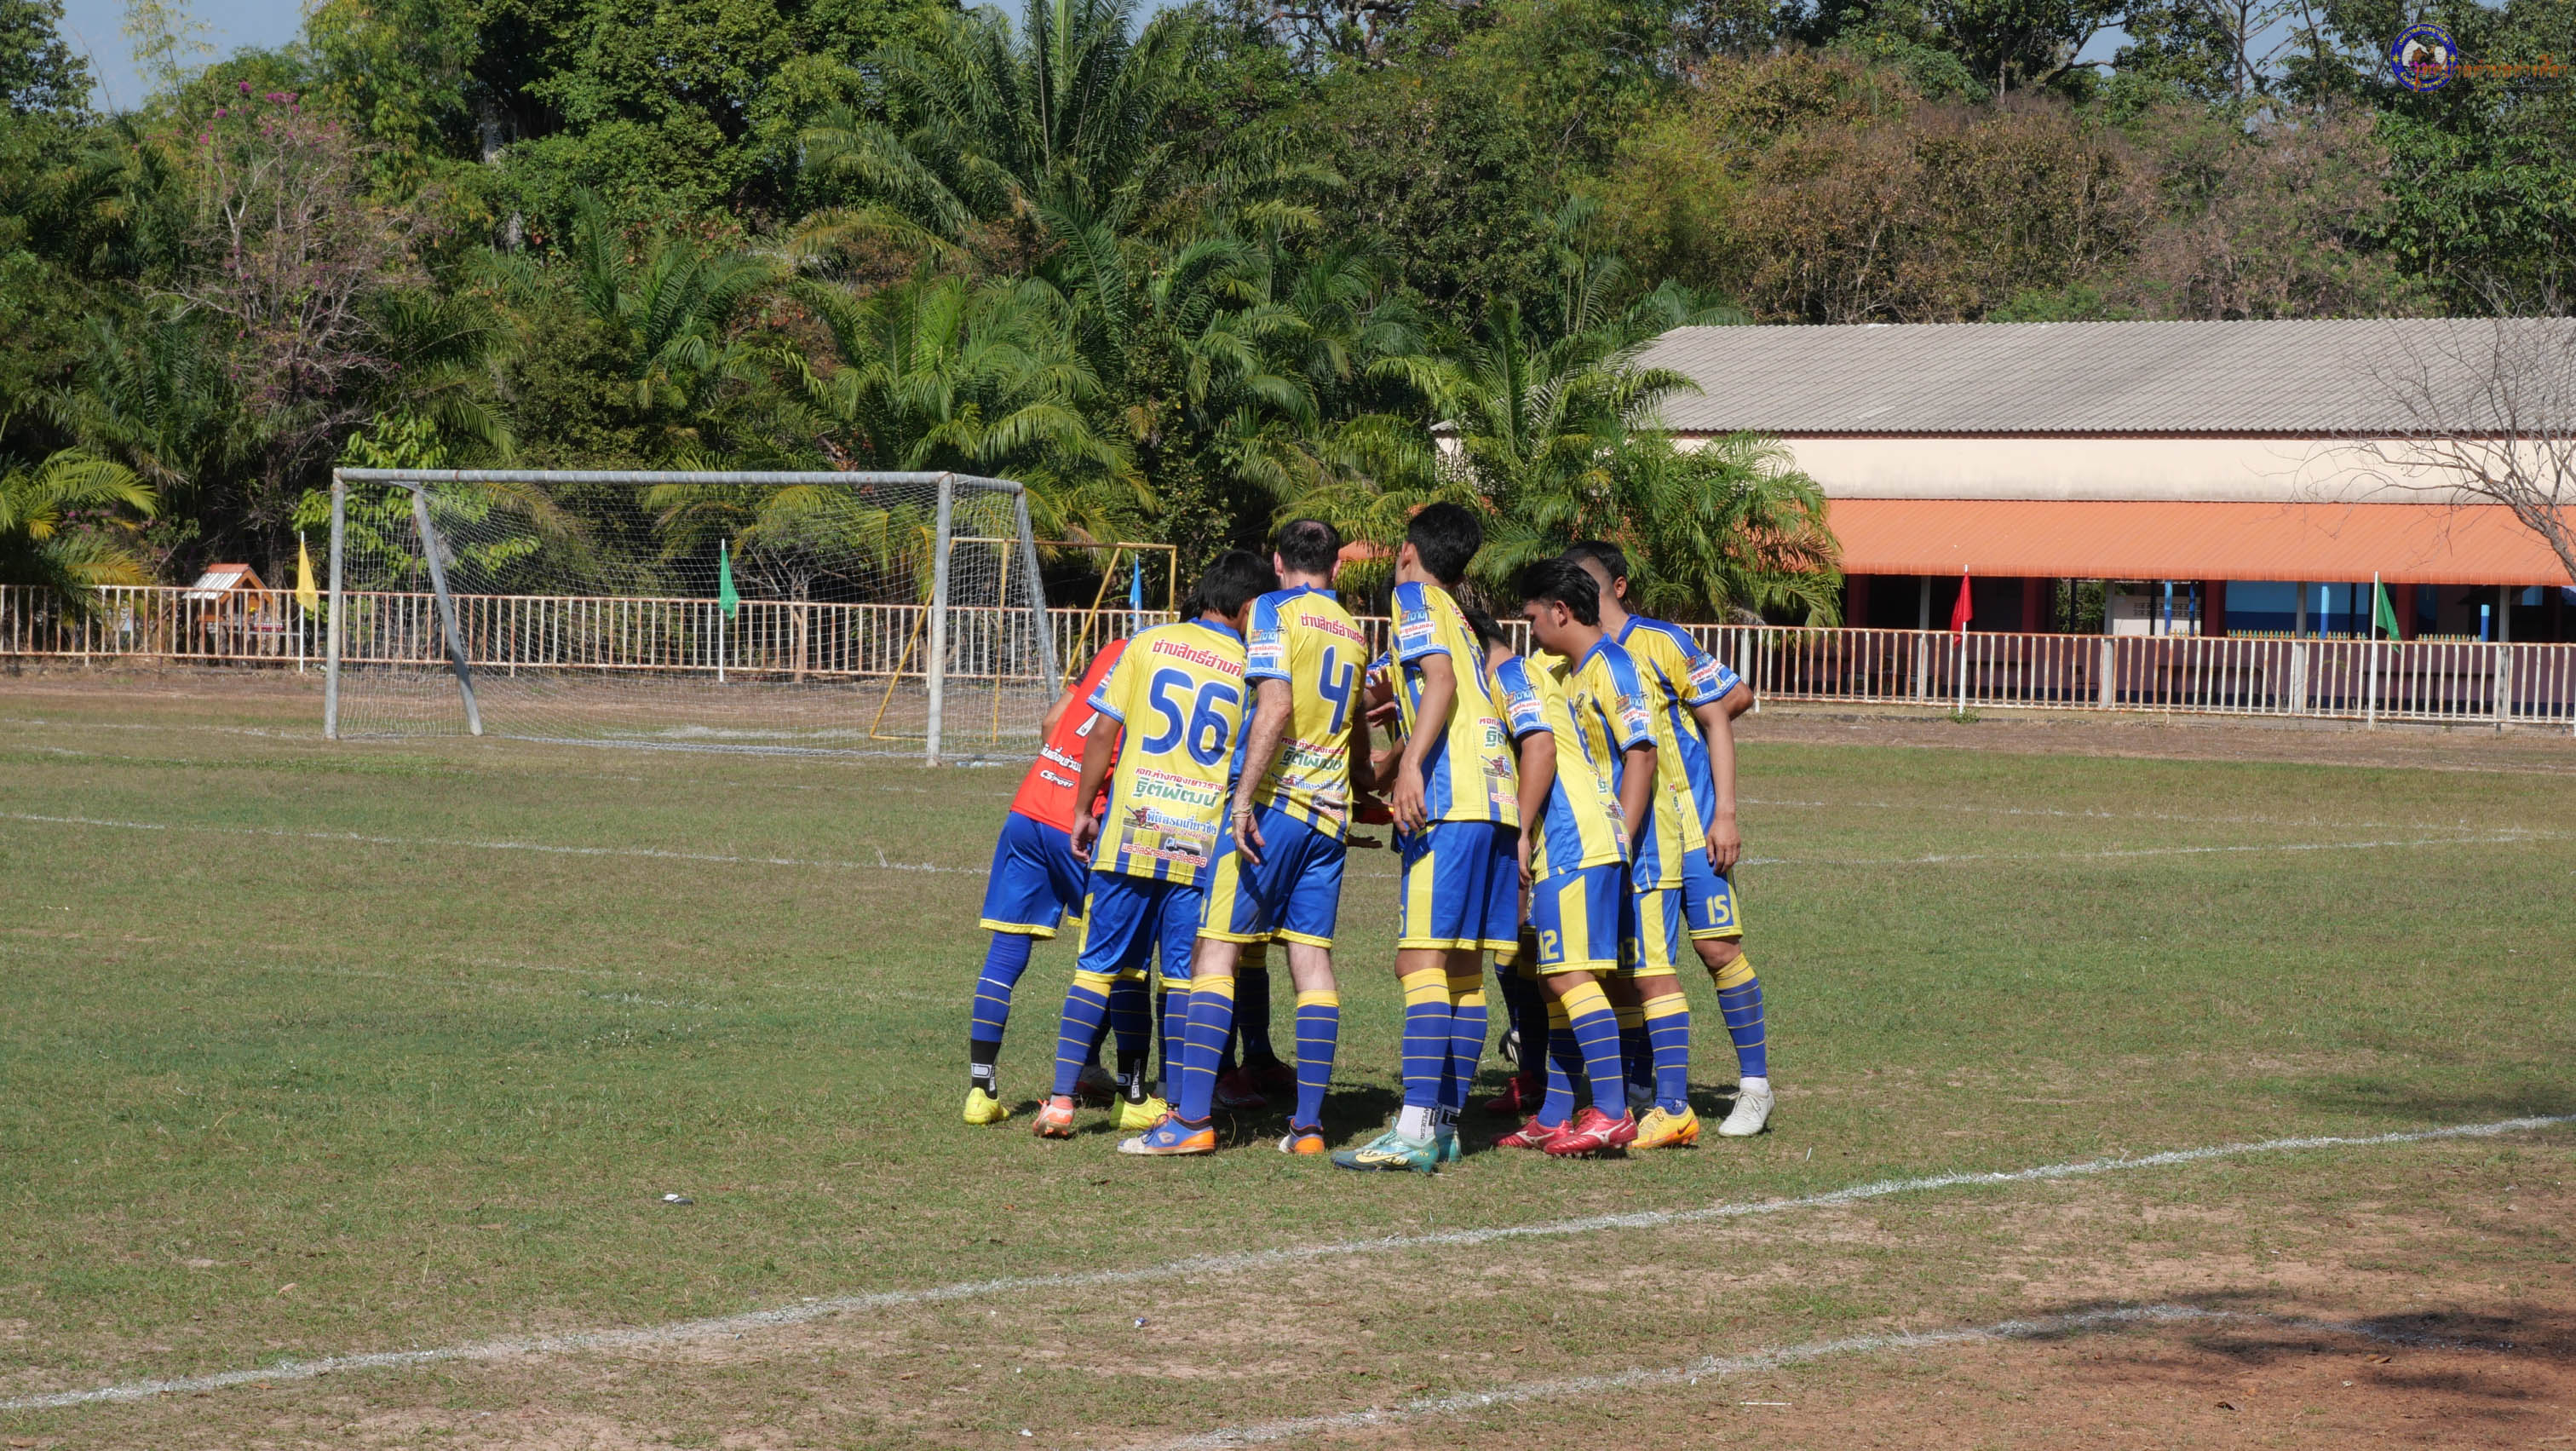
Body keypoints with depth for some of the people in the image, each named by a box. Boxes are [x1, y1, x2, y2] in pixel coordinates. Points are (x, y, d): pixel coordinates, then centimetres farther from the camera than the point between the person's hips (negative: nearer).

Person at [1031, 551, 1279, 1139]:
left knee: (1097, 966, 7)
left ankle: (1061, 1100, 3)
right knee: (1185, 977, 6)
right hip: (1204, 842, -1)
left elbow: (1104, 732, 3)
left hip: (1130, 831, 1)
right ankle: (1177, 1111, 5)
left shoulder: (1148, 645, 4)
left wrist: (1084, 811, 10)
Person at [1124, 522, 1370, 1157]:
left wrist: (1244, 799, -20)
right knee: (1312, 957, 5)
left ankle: (1193, 1118, -12)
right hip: (1330, 812, 6)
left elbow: (1276, 706, -16)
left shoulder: (1273, 610, -2)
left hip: (1273, 799, -6)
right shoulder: (1353, 632, 17)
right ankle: (1308, 1123, 1)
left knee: (1216, 949, -5)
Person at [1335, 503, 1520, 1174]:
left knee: (1422, 960, -14)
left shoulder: (1414, 597, 3)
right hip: (1497, 799, 9)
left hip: (1450, 801, -9)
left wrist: (1412, 765, -23)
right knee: (1463, 969, 9)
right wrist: (1384, 768, 43)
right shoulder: (1463, 623, 27)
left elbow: (1440, 679, -13)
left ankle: (1414, 1129, -22)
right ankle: (1444, 1123, 10)